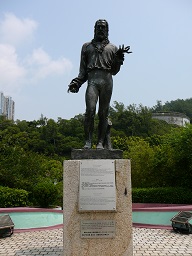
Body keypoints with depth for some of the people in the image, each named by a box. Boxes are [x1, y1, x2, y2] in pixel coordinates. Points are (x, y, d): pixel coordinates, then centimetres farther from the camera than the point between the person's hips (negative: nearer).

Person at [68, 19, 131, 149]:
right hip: (92, 80, 0)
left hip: (107, 80, 1)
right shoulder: (87, 46, 24)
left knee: (103, 113, -4)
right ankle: (88, 142, -12)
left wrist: (119, 58, 2)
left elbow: (114, 71, 18)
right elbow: (83, 69, 19)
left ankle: (101, 143, -2)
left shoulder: (112, 48, 23)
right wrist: (77, 82, 5)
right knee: (90, 111, -16)